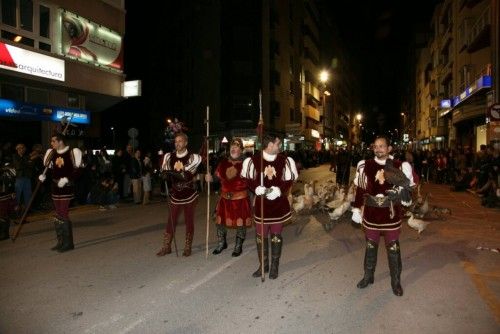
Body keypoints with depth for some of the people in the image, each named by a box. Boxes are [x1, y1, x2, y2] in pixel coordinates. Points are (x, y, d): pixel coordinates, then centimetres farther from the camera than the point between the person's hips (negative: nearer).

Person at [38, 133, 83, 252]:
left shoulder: (72, 153, -10)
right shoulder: (52, 153, 9)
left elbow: (78, 170, -12)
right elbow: (48, 168, 18)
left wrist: (66, 179, -21)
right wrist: (43, 175, -1)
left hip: (67, 187, -7)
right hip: (55, 188, 7)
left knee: (63, 215, -8)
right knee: (58, 215, 12)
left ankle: (68, 243, 3)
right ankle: (61, 241, 23)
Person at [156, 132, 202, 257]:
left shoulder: (192, 157, -12)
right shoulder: (169, 157, 1)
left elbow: (186, 176, -23)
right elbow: (165, 173, 1)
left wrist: (170, 172, -28)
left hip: (189, 195, -3)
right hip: (175, 196, 3)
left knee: (189, 221, 7)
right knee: (171, 221, 7)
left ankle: (187, 247, 20)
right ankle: (166, 247, 19)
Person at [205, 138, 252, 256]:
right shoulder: (223, 163, 4)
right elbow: (217, 178, 9)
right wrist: (210, 178, -9)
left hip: (240, 199, -4)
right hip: (225, 199, 4)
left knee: (240, 223, 8)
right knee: (220, 221, 13)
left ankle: (238, 246, 30)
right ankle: (221, 243, 37)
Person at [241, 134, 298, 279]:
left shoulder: (285, 161, -3)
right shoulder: (253, 160, -7)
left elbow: (288, 181, -1)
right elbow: (249, 180, -2)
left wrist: (278, 190, -18)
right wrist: (258, 189, -20)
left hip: (279, 204, 1)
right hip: (261, 203, -1)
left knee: (276, 236, 10)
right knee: (261, 236, 8)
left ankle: (274, 266, 25)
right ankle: (263, 265, 27)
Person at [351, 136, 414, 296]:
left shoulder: (399, 167, -7)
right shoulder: (365, 166, -4)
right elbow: (360, 189, 3)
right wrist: (357, 209, 3)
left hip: (391, 214, -1)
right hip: (371, 214, 1)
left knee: (393, 248, 10)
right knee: (370, 246, 16)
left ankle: (396, 281, 27)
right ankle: (368, 276, 34)